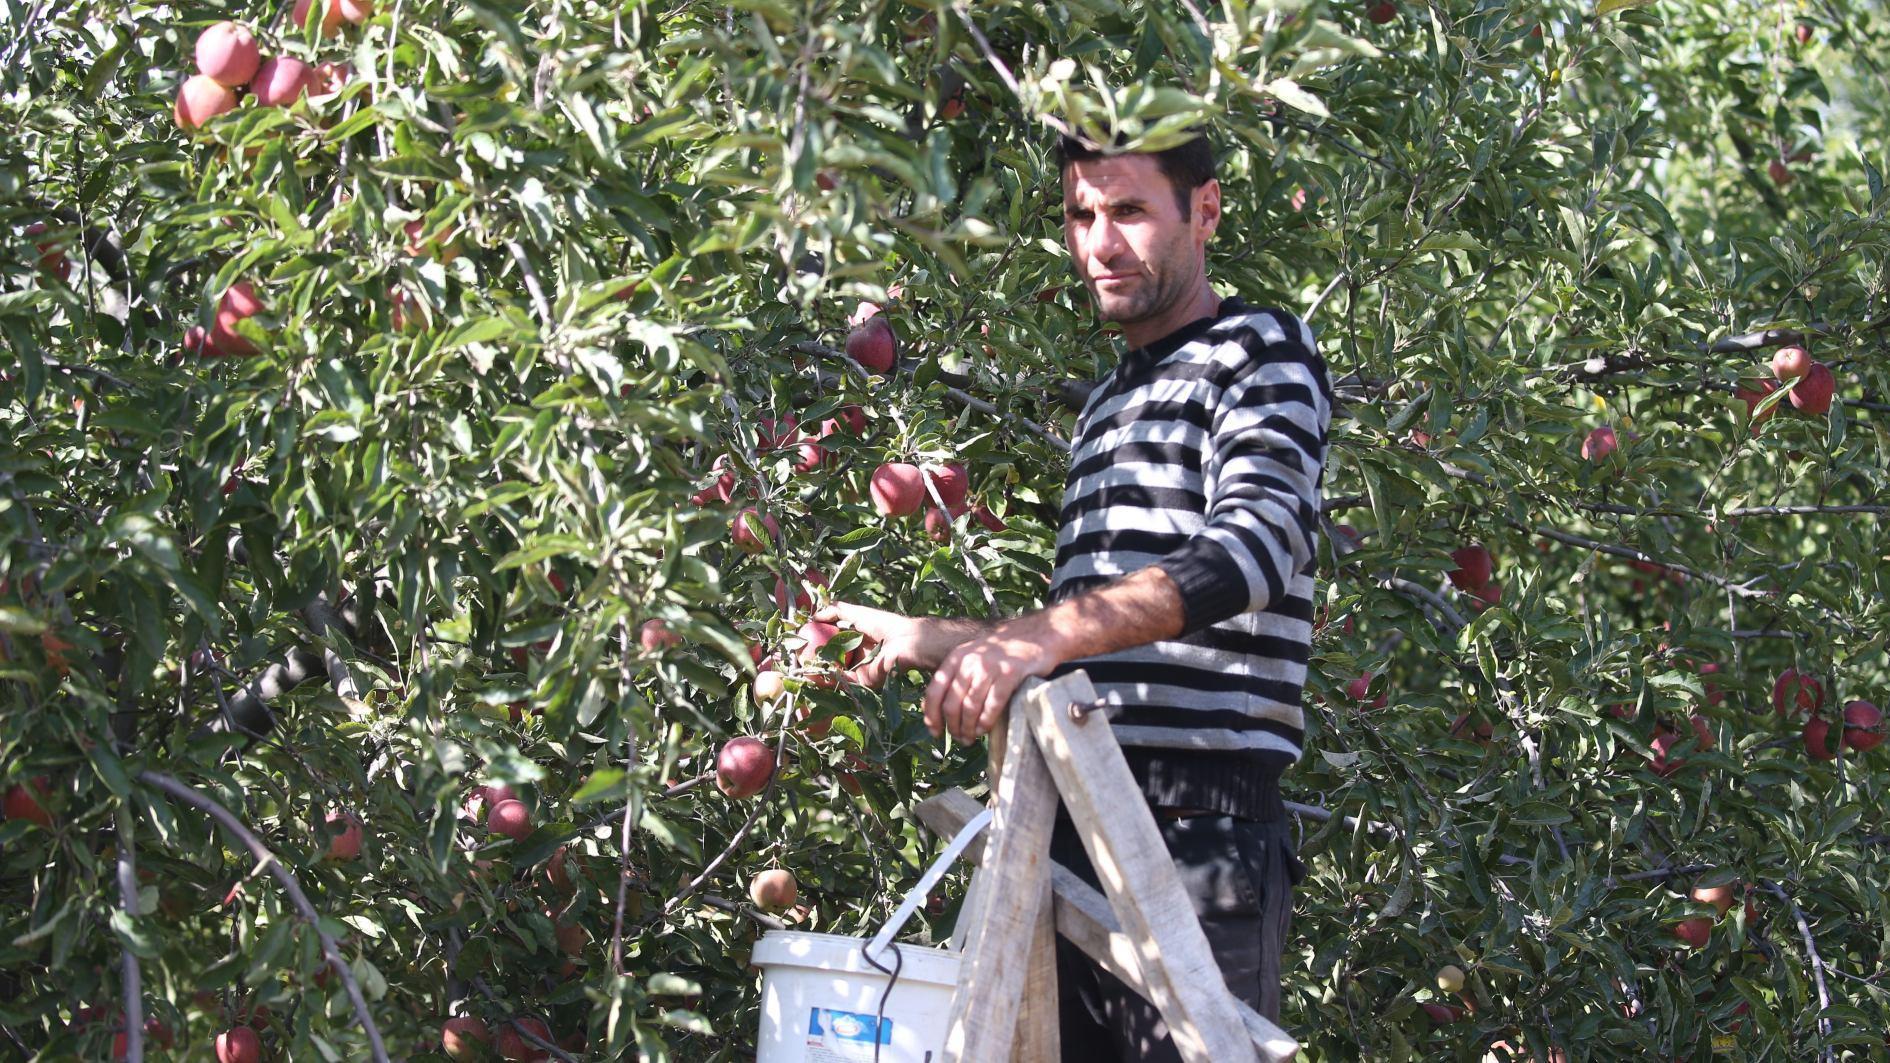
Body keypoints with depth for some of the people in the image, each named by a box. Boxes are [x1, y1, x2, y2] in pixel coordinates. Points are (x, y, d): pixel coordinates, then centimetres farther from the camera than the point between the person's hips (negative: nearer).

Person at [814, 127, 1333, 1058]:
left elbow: (1256, 545, -17)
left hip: (1198, 824, -7)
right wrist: (928, 639, 25)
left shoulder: (1263, 355, 1)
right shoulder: (1105, 405, 27)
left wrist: (1044, 633, -28)